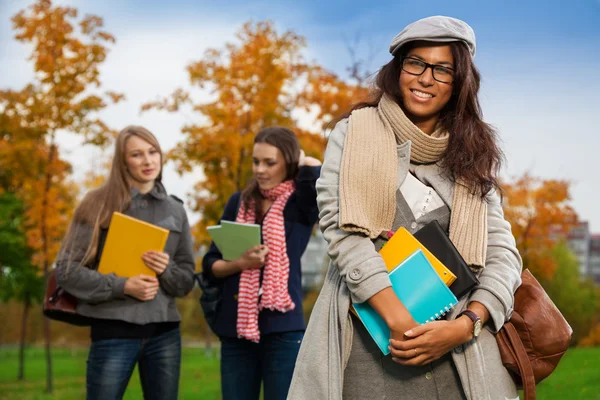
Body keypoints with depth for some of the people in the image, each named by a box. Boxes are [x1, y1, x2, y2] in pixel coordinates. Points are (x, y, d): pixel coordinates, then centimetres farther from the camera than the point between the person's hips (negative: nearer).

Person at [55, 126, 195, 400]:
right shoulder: (100, 204, -1)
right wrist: (122, 286, -16)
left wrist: (167, 270, -9)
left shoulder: (175, 210, 11)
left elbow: (187, 280, 13)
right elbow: (67, 271, -5)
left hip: (164, 332, 4)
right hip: (114, 331, -4)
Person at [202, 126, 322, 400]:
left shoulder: (301, 203, 1)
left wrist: (302, 161, -1)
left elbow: (319, 175, -22)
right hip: (235, 327, 4)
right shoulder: (240, 202, 12)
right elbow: (210, 263, 11)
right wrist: (240, 263, -9)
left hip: (283, 329, -4)